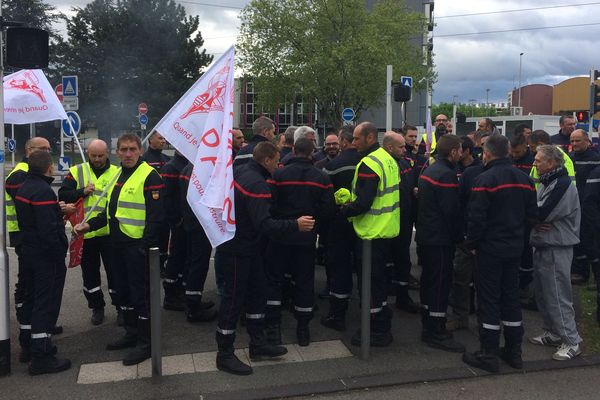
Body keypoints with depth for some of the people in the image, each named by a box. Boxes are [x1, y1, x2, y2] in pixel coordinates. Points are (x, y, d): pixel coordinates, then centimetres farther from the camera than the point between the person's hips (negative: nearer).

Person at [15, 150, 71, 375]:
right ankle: (41, 356, 2)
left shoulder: (23, 188, 10)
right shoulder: (43, 191, -21)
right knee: (46, 303, -3)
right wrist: (59, 255, -19)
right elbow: (48, 230, -26)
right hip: (46, 256, -10)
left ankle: (28, 345, 34)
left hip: (28, 253, 10)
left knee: (30, 298, 20)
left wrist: (57, 210, 16)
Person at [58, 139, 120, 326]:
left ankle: (121, 307, 18)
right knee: (90, 273, 13)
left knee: (115, 271, 4)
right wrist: (83, 192, -16)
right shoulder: (76, 172, 4)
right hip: (85, 232, 2)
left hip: (109, 232, -2)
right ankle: (97, 307, 28)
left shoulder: (117, 173, 0)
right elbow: (63, 195, -2)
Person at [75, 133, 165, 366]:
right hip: (118, 244, 9)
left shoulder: (149, 176, -13)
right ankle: (132, 333, 31)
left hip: (138, 245, -9)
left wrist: (145, 246, -21)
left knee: (141, 292, -2)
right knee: (123, 290, 17)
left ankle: (145, 342, 9)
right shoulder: (119, 176, 15)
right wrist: (89, 225, 11)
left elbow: (156, 216, -18)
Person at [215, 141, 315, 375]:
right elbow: (264, 224, -33)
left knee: (257, 292, 16)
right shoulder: (257, 184, -25)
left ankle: (257, 343, 27)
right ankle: (224, 355, 11)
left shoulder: (240, 171, 5)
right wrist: (295, 225, -31)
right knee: (233, 299, -1)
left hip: (247, 246, 10)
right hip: (238, 249, -10)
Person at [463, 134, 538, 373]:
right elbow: (532, 216, 7)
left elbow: (477, 218, -19)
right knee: (511, 297, 15)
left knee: (489, 300, 2)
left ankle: (489, 355, 8)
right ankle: (514, 352, 23)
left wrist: (471, 244, -6)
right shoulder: (525, 180, 4)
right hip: (515, 248, 6)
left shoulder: (485, 179, -17)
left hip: (490, 248, -6)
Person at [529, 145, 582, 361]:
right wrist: (538, 223, -11)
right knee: (543, 294, 16)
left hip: (557, 250, -9)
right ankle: (553, 333, 29)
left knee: (558, 297, -4)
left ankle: (571, 342, 7)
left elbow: (541, 213, -24)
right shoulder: (546, 183, 13)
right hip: (542, 246, 9)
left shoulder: (562, 185, -17)